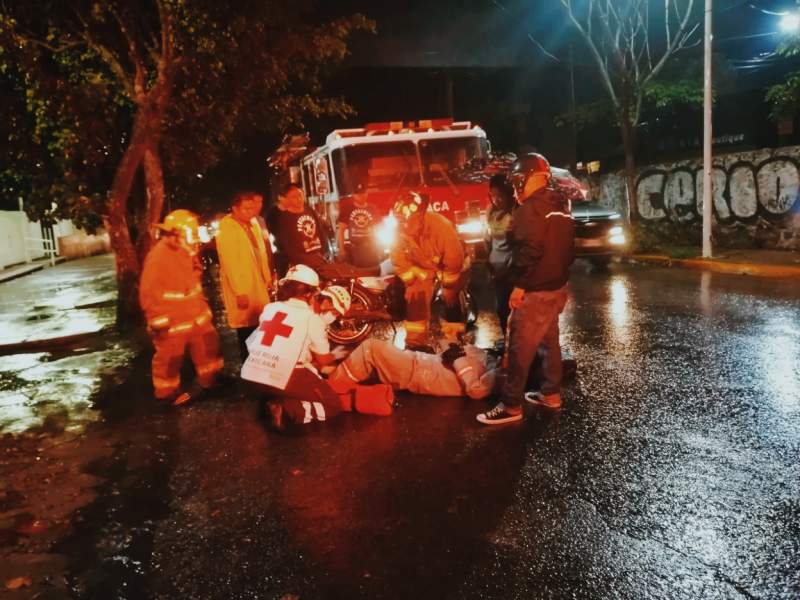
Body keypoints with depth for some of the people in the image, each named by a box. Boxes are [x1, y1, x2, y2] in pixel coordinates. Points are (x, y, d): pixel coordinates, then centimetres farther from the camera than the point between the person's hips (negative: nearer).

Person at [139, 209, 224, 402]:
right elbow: (148, 293, -23)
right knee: (170, 360, 8)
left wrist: (203, 305, 20)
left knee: (208, 346, 19)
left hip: (196, 316, 8)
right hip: (171, 322, -8)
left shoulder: (187, 252, 5)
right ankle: (167, 393, 27)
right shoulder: (158, 257, -22)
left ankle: (210, 380, 39)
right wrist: (159, 321, -21)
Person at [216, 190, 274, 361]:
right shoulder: (226, 229, -16)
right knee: (247, 335, -1)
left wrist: (267, 277, 15)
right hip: (242, 289, -8)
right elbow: (230, 263, -20)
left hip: (258, 285, 8)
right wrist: (240, 292, -22)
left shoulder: (253, 222, 9)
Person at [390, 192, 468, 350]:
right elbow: (400, 262, -11)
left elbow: (455, 261, -27)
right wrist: (412, 282, -8)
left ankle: (455, 340, 4)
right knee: (415, 297, -5)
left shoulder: (441, 227, -39)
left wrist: (447, 288, -14)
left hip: (449, 264, -3)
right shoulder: (398, 232, -26)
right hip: (421, 265, 4)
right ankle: (415, 341, 6)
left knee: (451, 300, -9)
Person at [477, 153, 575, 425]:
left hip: (536, 291, -10)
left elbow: (530, 250, -25)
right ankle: (551, 394, 27)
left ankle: (511, 406, -2)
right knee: (549, 341, 18)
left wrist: (519, 285, -19)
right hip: (558, 286, 10)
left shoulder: (531, 208, -17)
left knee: (520, 347, -6)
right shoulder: (561, 205, 12)